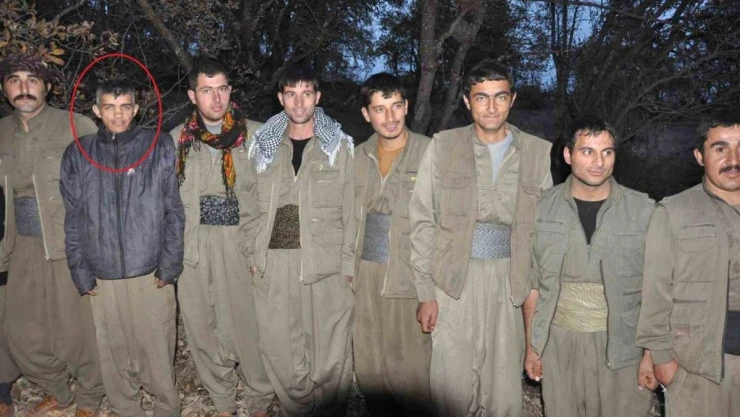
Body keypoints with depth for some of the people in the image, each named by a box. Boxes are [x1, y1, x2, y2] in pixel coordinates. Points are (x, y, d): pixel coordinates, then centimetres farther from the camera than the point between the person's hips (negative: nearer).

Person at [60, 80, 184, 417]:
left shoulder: (160, 147, 1)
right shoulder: (78, 154, 7)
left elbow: (174, 211, 0)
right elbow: (72, 219, 8)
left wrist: (170, 266, -4)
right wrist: (81, 273, 3)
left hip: (151, 274, -2)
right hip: (102, 278, 2)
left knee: (157, 350, 3)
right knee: (114, 353, 9)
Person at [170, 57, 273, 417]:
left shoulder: (255, 135, -1)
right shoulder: (176, 140, 7)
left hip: (242, 246, -3)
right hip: (193, 250, 3)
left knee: (248, 327, -2)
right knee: (204, 330, 9)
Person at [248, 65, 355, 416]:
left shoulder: (339, 145, 4)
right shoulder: (263, 145, 11)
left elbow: (350, 210, 0)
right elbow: (252, 207, 10)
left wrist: (348, 264, -6)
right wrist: (254, 256, 3)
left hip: (326, 262, -2)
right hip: (275, 262, 3)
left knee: (330, 348, 4)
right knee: (278, 345, 9)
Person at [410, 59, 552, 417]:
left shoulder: (539, 152, 5)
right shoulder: (443, 146, 1)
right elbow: (422, 222, 0)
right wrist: (426, 292, -4)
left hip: (510, 282, 1)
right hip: (454, 282, -1)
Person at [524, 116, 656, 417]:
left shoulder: (642, 210, -5)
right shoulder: (543, 208, -1)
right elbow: (533, 283, 4)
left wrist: (651, 354, -5)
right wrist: (531, 345, 3)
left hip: (621, 345, -1)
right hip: (560, 341, 1)